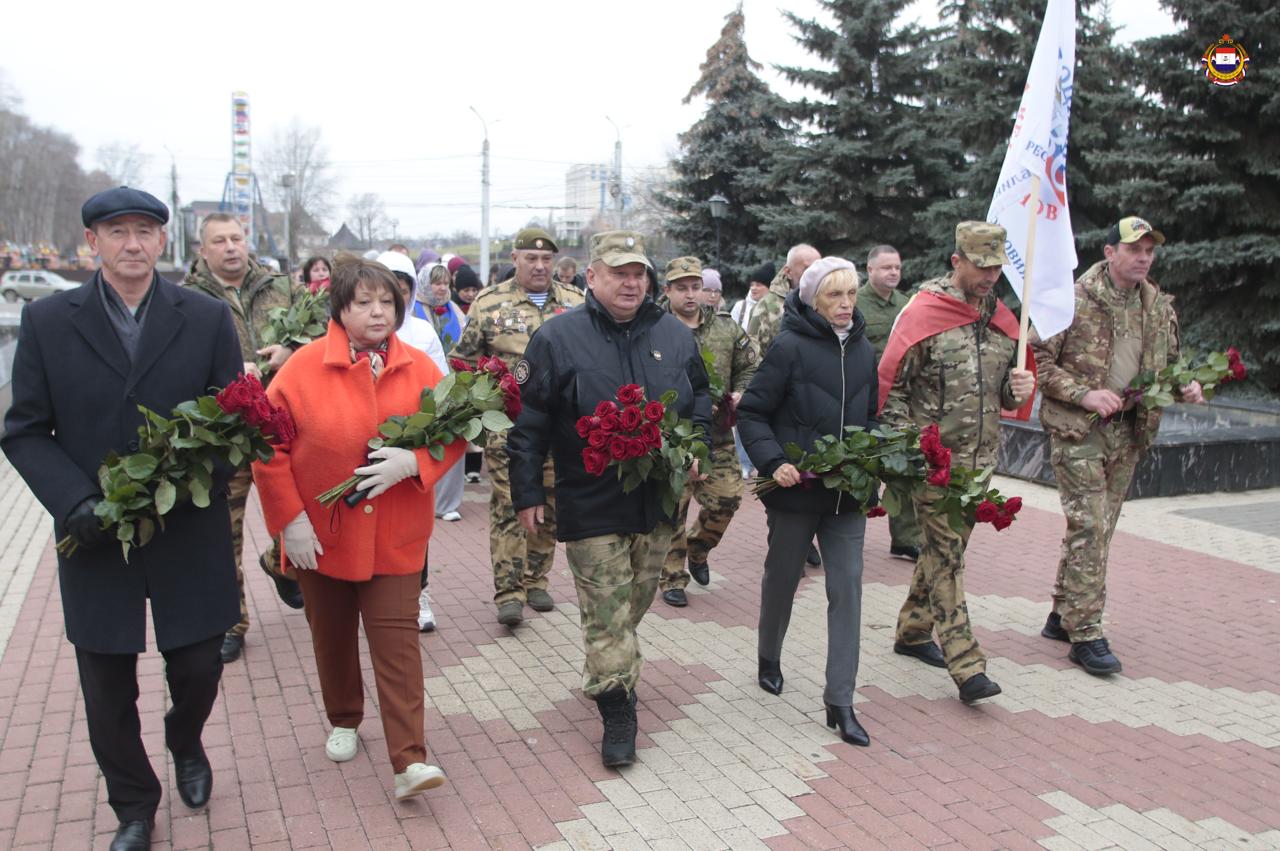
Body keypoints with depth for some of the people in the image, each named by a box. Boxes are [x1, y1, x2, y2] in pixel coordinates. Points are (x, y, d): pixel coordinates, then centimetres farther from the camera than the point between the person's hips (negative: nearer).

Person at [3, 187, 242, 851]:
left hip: (190, 535, 0)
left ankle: (186, 746, 45)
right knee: (107, 691, 11)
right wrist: (75, 501, -15)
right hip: (95, 539, 0)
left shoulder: (207, 318, 0)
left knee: (198, 667, 10)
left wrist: (199, 480, -17)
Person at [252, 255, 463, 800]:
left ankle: (410, 762, -3)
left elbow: (453, 432, 2)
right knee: (332, 635, 17)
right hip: (322, 534, 0)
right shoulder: (305, 366, -8)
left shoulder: (418, 368, -2)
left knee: (396, 639, -5)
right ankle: (344, 723, 41)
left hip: (395, 537, 0)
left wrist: (413, 461, -18)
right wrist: (290, 520, -11)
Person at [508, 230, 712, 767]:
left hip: (659, 502, 4)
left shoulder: (674, 335, 6)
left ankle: (605, 676, 39)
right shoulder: (558, 338, -6)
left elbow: (700, 398, 20)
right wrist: (528, 494, -6)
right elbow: (529, 422, -4)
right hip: (590, 506, -4)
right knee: (606, 613, -2)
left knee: (634, 604, 16)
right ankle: (617, 711, 9)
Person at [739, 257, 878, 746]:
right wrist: (773, 462, -22)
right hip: (796, 488, -4)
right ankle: (769, 658, 42)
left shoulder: (863, 351, 6)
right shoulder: (789, 346, -11)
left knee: (847, 588, 1)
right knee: (783, 578, 15)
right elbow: (752, 414, -9)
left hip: (847, 491, 4)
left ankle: (840, 702, 8)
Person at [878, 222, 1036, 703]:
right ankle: (967, 666, -6)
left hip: (980, 458, 7)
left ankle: (913, 631, 32)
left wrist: (1020, 388, -2)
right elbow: (890, 384, -8)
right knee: (947, 555, -6)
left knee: (944, 548, 15)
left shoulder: (1001, 320, 12)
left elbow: (1008, 393, 21)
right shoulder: (923, 314, -8)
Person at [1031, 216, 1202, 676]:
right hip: (1078, 430, -6)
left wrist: (1186, 386, -1)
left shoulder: (1159, 306, 9)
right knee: (1088, 527, -10)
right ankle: (1085, 634, -3)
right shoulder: (1074, 300, -9)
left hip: (1128, 431, 7)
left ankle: (1063, 615, 26)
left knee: (1100, 528, 12)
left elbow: (1167, 362, 21)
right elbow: (1036, 358, -10)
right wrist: (1085, 394, -18)